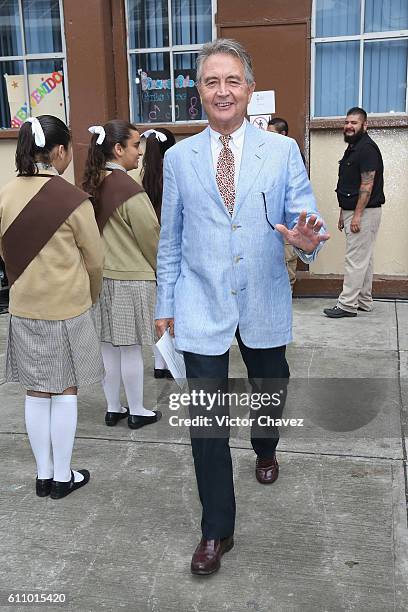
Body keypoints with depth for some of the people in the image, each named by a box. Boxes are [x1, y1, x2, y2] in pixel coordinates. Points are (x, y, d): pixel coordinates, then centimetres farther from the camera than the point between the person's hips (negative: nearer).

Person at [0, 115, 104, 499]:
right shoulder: (72, 199, -16)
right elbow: (94, 260, -7)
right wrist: (90, 297, 12)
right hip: (67, 309, -4)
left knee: (36, 392, 14)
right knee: (64, 392, 9)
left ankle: (43, 475, 27)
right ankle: (62, 478, 21)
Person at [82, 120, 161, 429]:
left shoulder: (94, 186, 3)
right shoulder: (131, 191, -18)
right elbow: (151, 239, -12)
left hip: (102, 276, 7)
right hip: (131, 279, -7)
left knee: (109, 346, 14)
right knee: (131, 348, 5)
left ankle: (113, 408, 27)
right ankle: (137, 412, 20)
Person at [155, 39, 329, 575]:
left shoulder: (283, 151, -1)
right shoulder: (178, 157, 3)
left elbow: (304, 220, -2)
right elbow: (170, 239, 7)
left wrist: (306, 240, -26)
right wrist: (165, 303, 7)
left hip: (264, 304, 1)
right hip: (202, 306, 0)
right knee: (206, 421, 0)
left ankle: (265, 450, 56)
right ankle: (217, 531, 16)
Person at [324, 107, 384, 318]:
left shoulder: (367, 148, -13)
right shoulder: (353, 148, 18)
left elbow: (367, 184, -20)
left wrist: (357, 215, -22)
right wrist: (343, 213, 19)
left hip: (364, 212, -10)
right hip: (352, 211, 10)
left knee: (356, 259, -8)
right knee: (364, 258, 13)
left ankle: (347, 304, -6)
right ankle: (364, 302, 20)